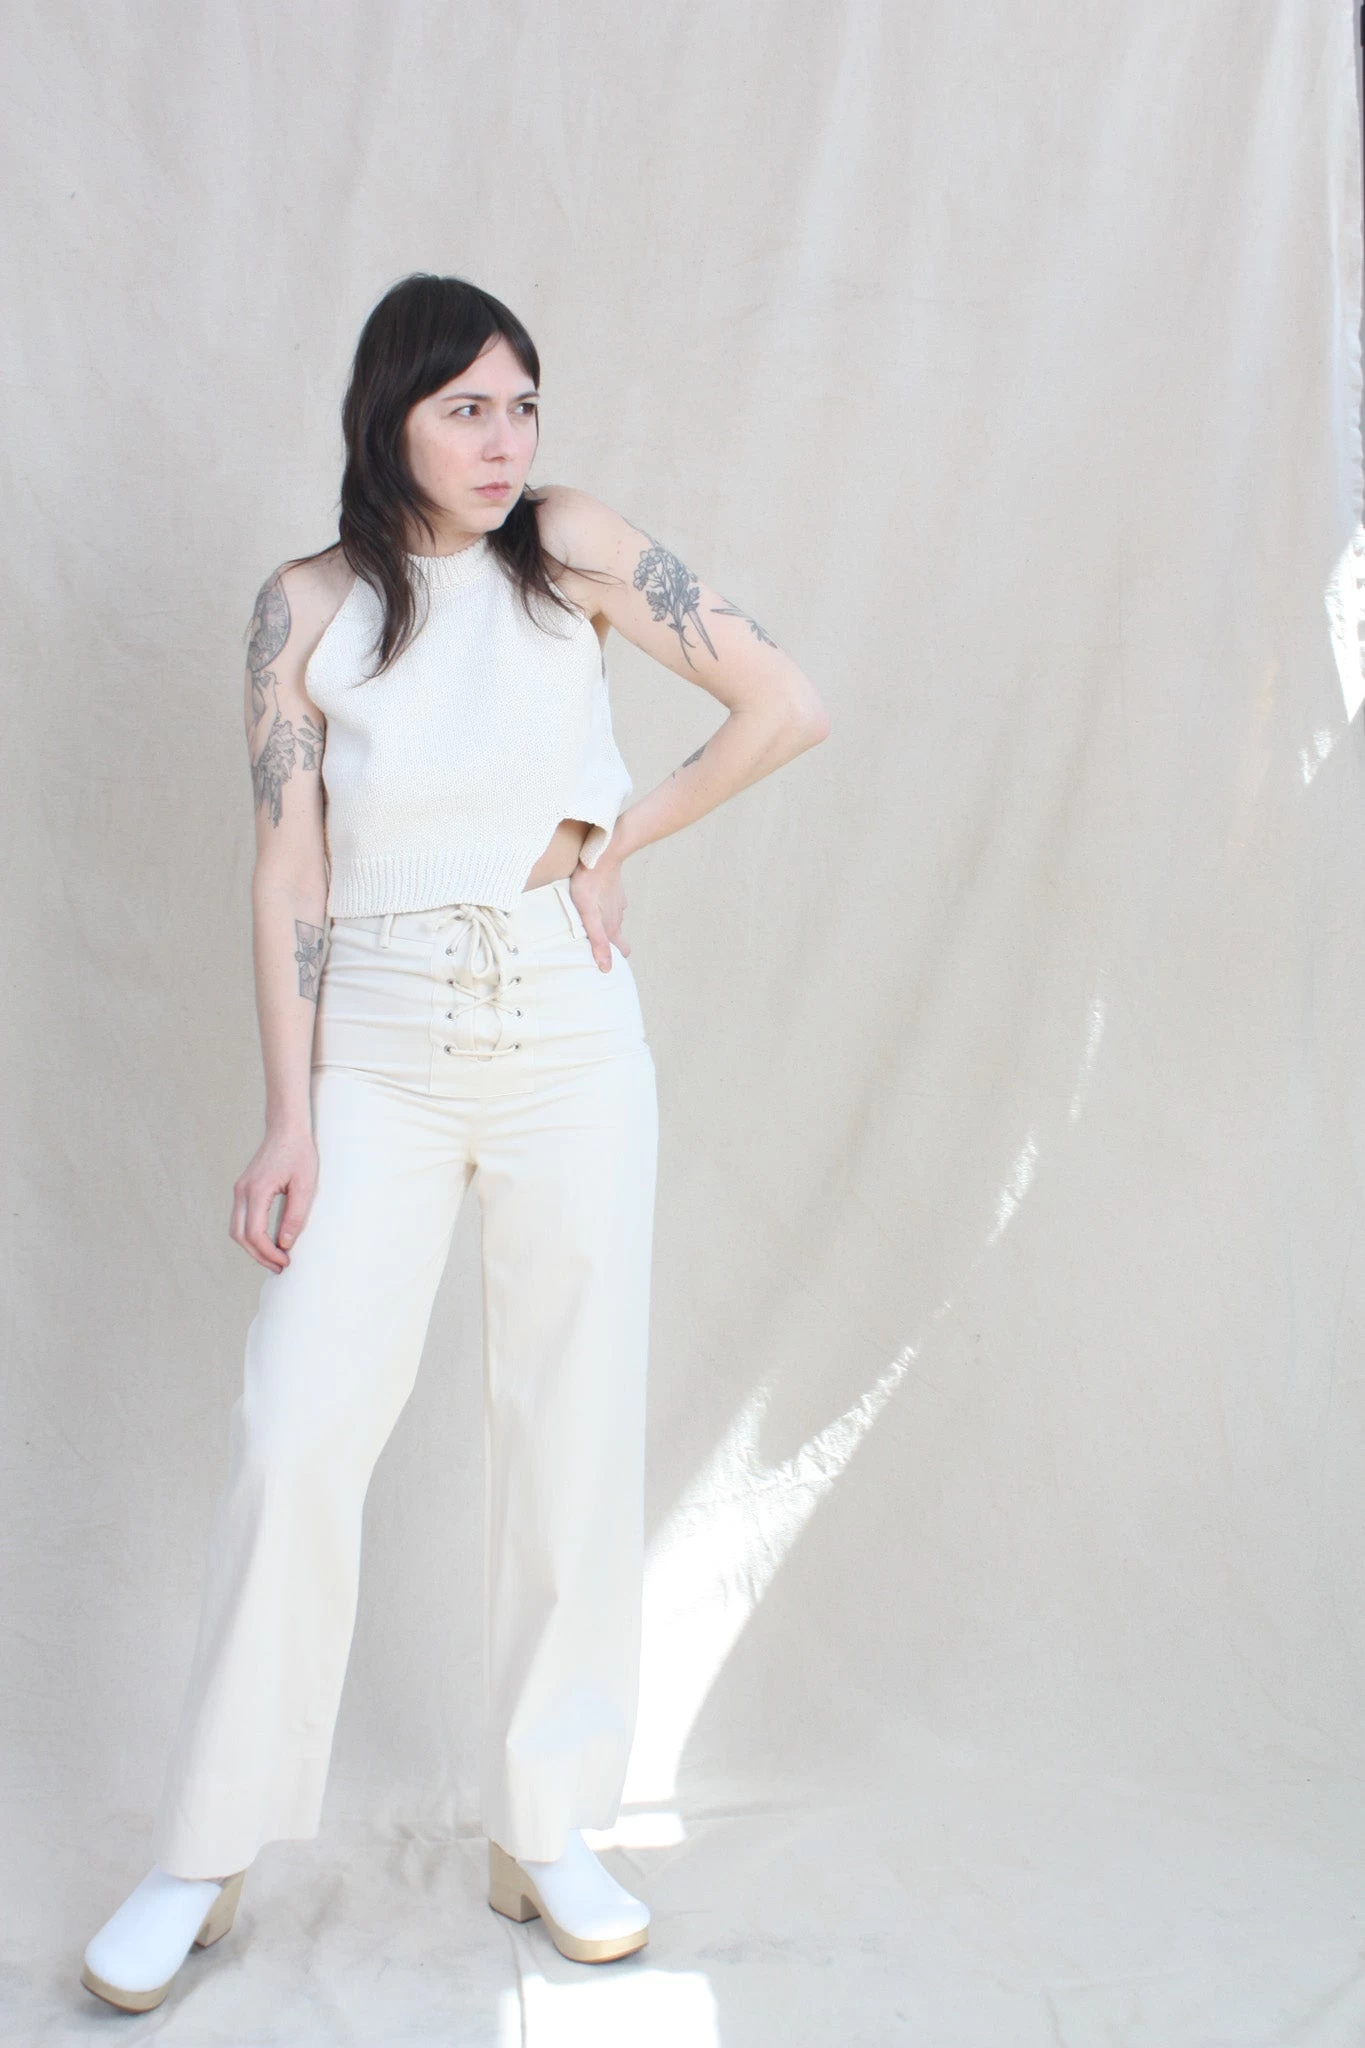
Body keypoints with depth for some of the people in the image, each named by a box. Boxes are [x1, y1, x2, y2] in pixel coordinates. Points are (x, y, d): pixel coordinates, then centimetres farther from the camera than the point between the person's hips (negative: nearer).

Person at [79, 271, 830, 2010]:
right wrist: (286, 1120, -8)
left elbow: (788, 707, -1)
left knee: (575, 1431, 5)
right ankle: (208, 1854, 15)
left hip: (573, 1042, 1)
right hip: (379, 1051, 0)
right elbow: (287, 871, -3)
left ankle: (545, 1835, 22)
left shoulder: (573, 549, 1)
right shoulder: (307, 606, 1)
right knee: (294, 1438, -3)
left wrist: (618, 837, -1)